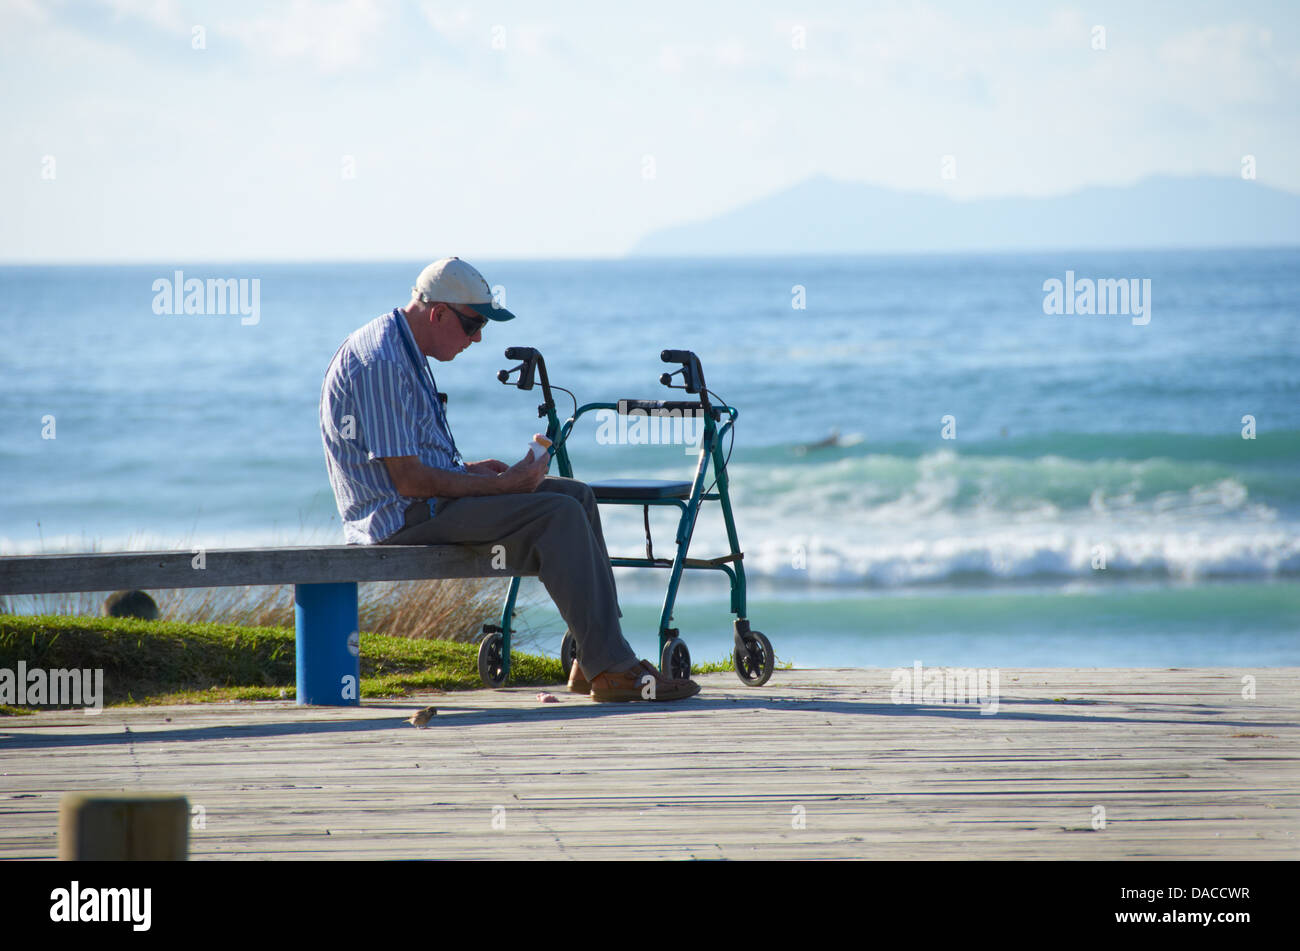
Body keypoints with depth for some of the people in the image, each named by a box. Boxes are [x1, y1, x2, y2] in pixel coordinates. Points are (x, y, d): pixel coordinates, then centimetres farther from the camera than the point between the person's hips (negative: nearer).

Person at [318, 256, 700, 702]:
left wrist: (468, 470, 8)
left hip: (425, 506, 11)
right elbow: (409, 481, -22)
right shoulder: (380, 363, -19)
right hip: (402, 519, -11)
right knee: (557, 514, -21)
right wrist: (502, 484, -16)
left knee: (577, 495, 5)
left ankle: (593, 658, 0)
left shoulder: (406, 352, 16)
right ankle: (611, 671, -21)